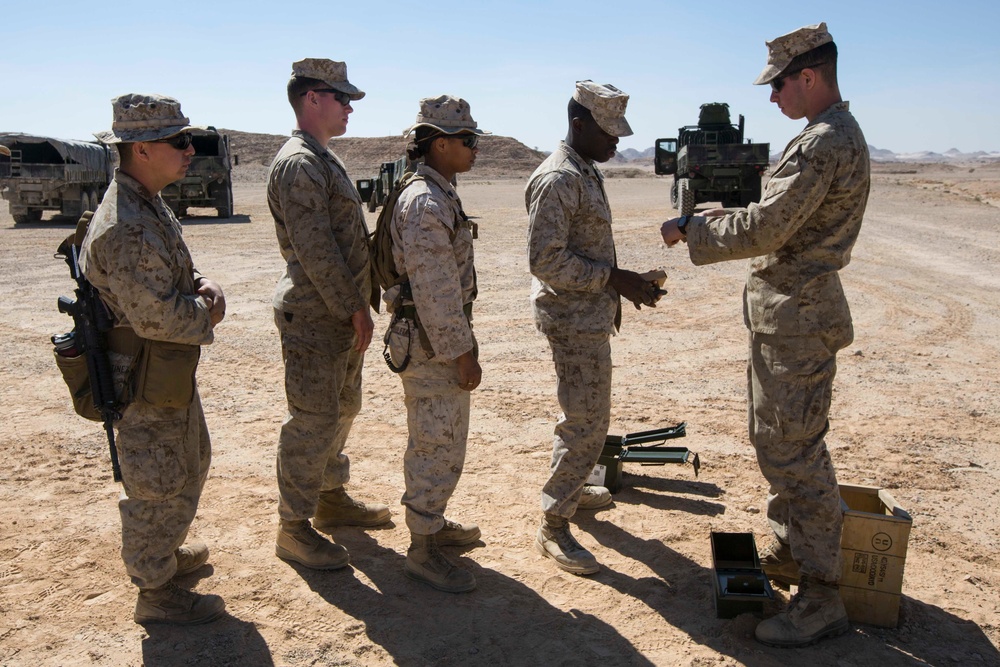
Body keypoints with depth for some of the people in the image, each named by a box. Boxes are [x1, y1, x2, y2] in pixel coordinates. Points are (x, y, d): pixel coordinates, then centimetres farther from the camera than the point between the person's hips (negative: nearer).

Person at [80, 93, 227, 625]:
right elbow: (155, 316, -29)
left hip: (171, 371, 10)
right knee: (156, 484, 4)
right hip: (144, 379, -10)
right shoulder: (125, 227, -26)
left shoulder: (150, 205, 7)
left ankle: (164, 551, 44)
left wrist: (202, 285, -2)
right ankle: (155, 592, 22)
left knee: (191, 461, 24)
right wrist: (207, 315, -11)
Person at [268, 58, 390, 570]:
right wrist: (354, 311, -18)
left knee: (341, 410, 19)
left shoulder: (324, 159, 16)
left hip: (340, 314, 10)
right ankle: (293, 528, 10)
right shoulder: (298, 164, -17)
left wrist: (357, 306, 16)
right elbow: (315, 250, -22)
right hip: (314, 317, -10)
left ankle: (331, 499, 35)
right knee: (312, 421, -2)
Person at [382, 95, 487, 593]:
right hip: (431, 347, -10)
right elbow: (435, 292, -24)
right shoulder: (425, 203, -21)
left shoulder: (439, 194, 12)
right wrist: (462, 354, -20)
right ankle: (422, 551, 12)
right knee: (438, 448, -1)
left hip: (441, 341, 10)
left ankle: (433, 523, 36)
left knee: (439, 443, 20)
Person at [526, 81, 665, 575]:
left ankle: (570, 487, 39)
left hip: (591, 314, 10)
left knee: (585, 415, 22)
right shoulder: (557, 179, -20)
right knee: (586, 423, -6)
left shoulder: (587, 171, 12)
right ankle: (553, 526, 5)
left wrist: (611, 293, 22)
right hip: (573, 320, -10)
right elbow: (546, 261, -26)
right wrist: (614, 279, -24)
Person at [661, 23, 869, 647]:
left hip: (796, 315, -11)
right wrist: (725, 215, 10)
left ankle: (821, 599, 5)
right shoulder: (840, 134, 15)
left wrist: (691, 230, -12)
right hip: (788, 308, 11)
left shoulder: (823, 143, -19)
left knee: (794, 452, -5)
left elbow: (765, 229, -24)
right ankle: (791, 554, 34)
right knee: (777, 440, 19)